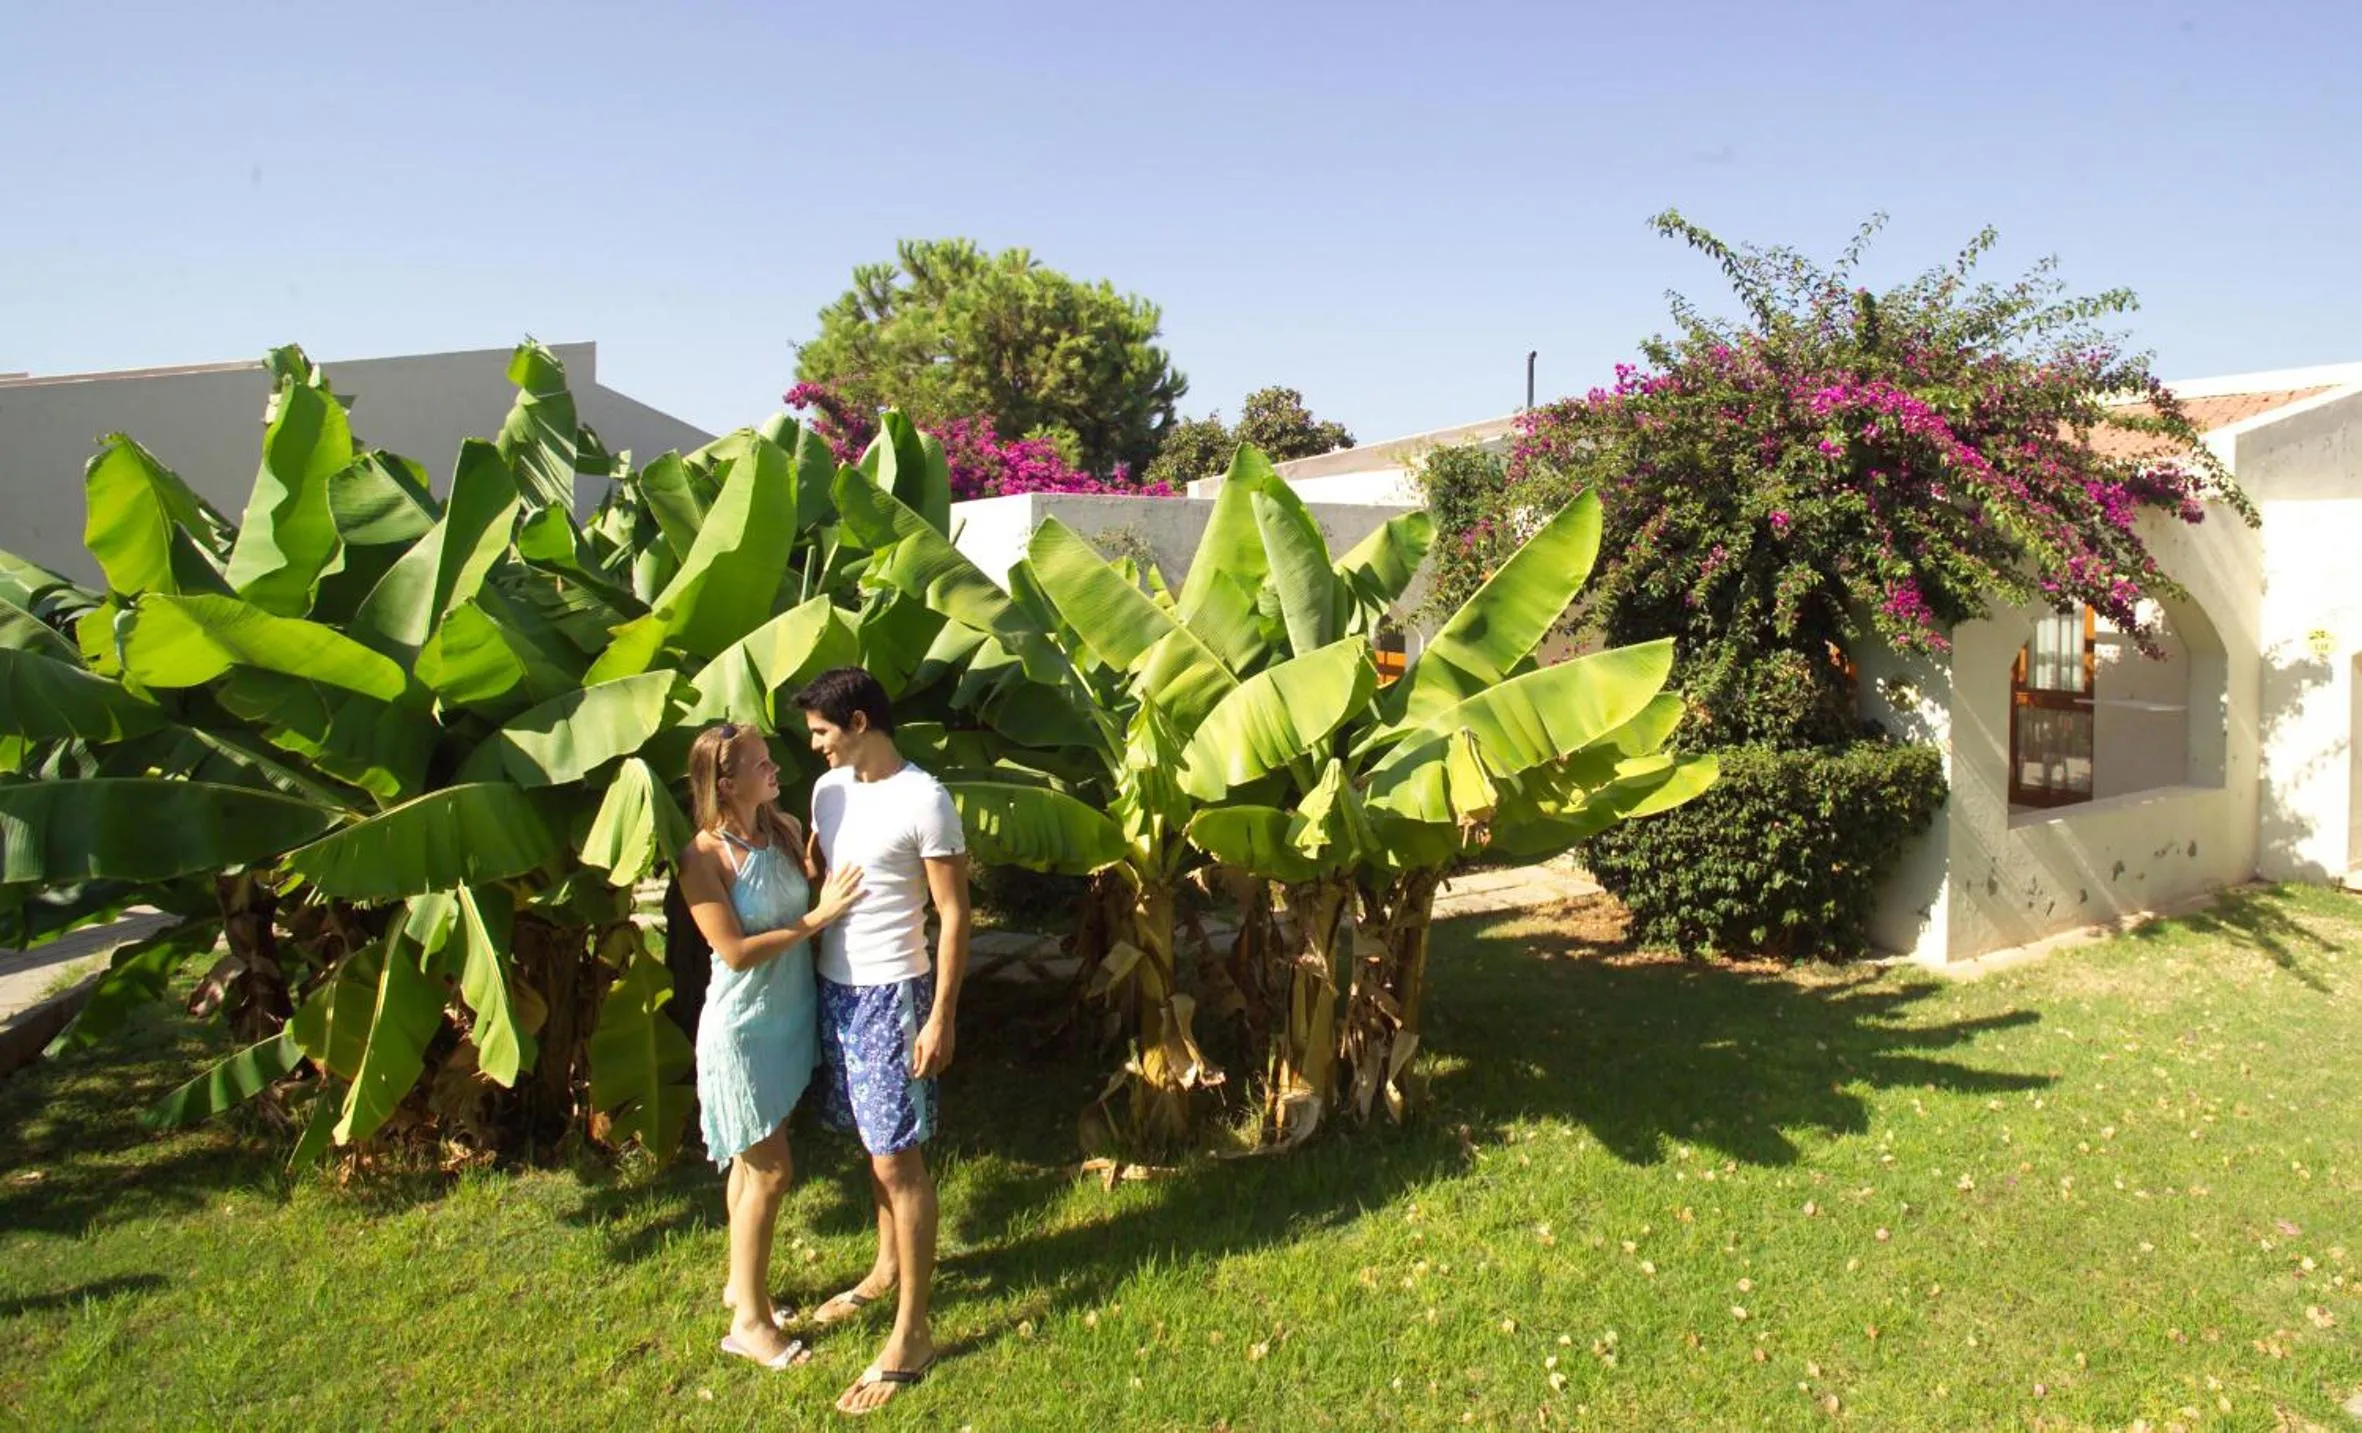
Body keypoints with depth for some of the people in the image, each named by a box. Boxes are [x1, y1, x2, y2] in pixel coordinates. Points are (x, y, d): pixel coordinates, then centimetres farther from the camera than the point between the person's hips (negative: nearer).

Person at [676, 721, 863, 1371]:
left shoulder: (784, 830, -1)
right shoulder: (705, 858, -19)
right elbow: (736, 952, -21)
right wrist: (816, 918, -21)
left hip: (788, 1019, 6)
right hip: (742, 1030, -6)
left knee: (752, 1161, 21)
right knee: (770, 1170, 2)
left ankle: (742, 1282, 39)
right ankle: (750, 1320, 18)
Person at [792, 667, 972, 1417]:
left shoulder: (923, 800, -17)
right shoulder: (828, 790, 6)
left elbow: (954, 915, -14)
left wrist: (941, 1016, -16)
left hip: (890, 994, -7)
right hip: (834, 987, 7)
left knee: (898, 1159, -2)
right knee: (872, 1145, 20)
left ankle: (912, 1334, 8)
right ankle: (888, 1269, 40)